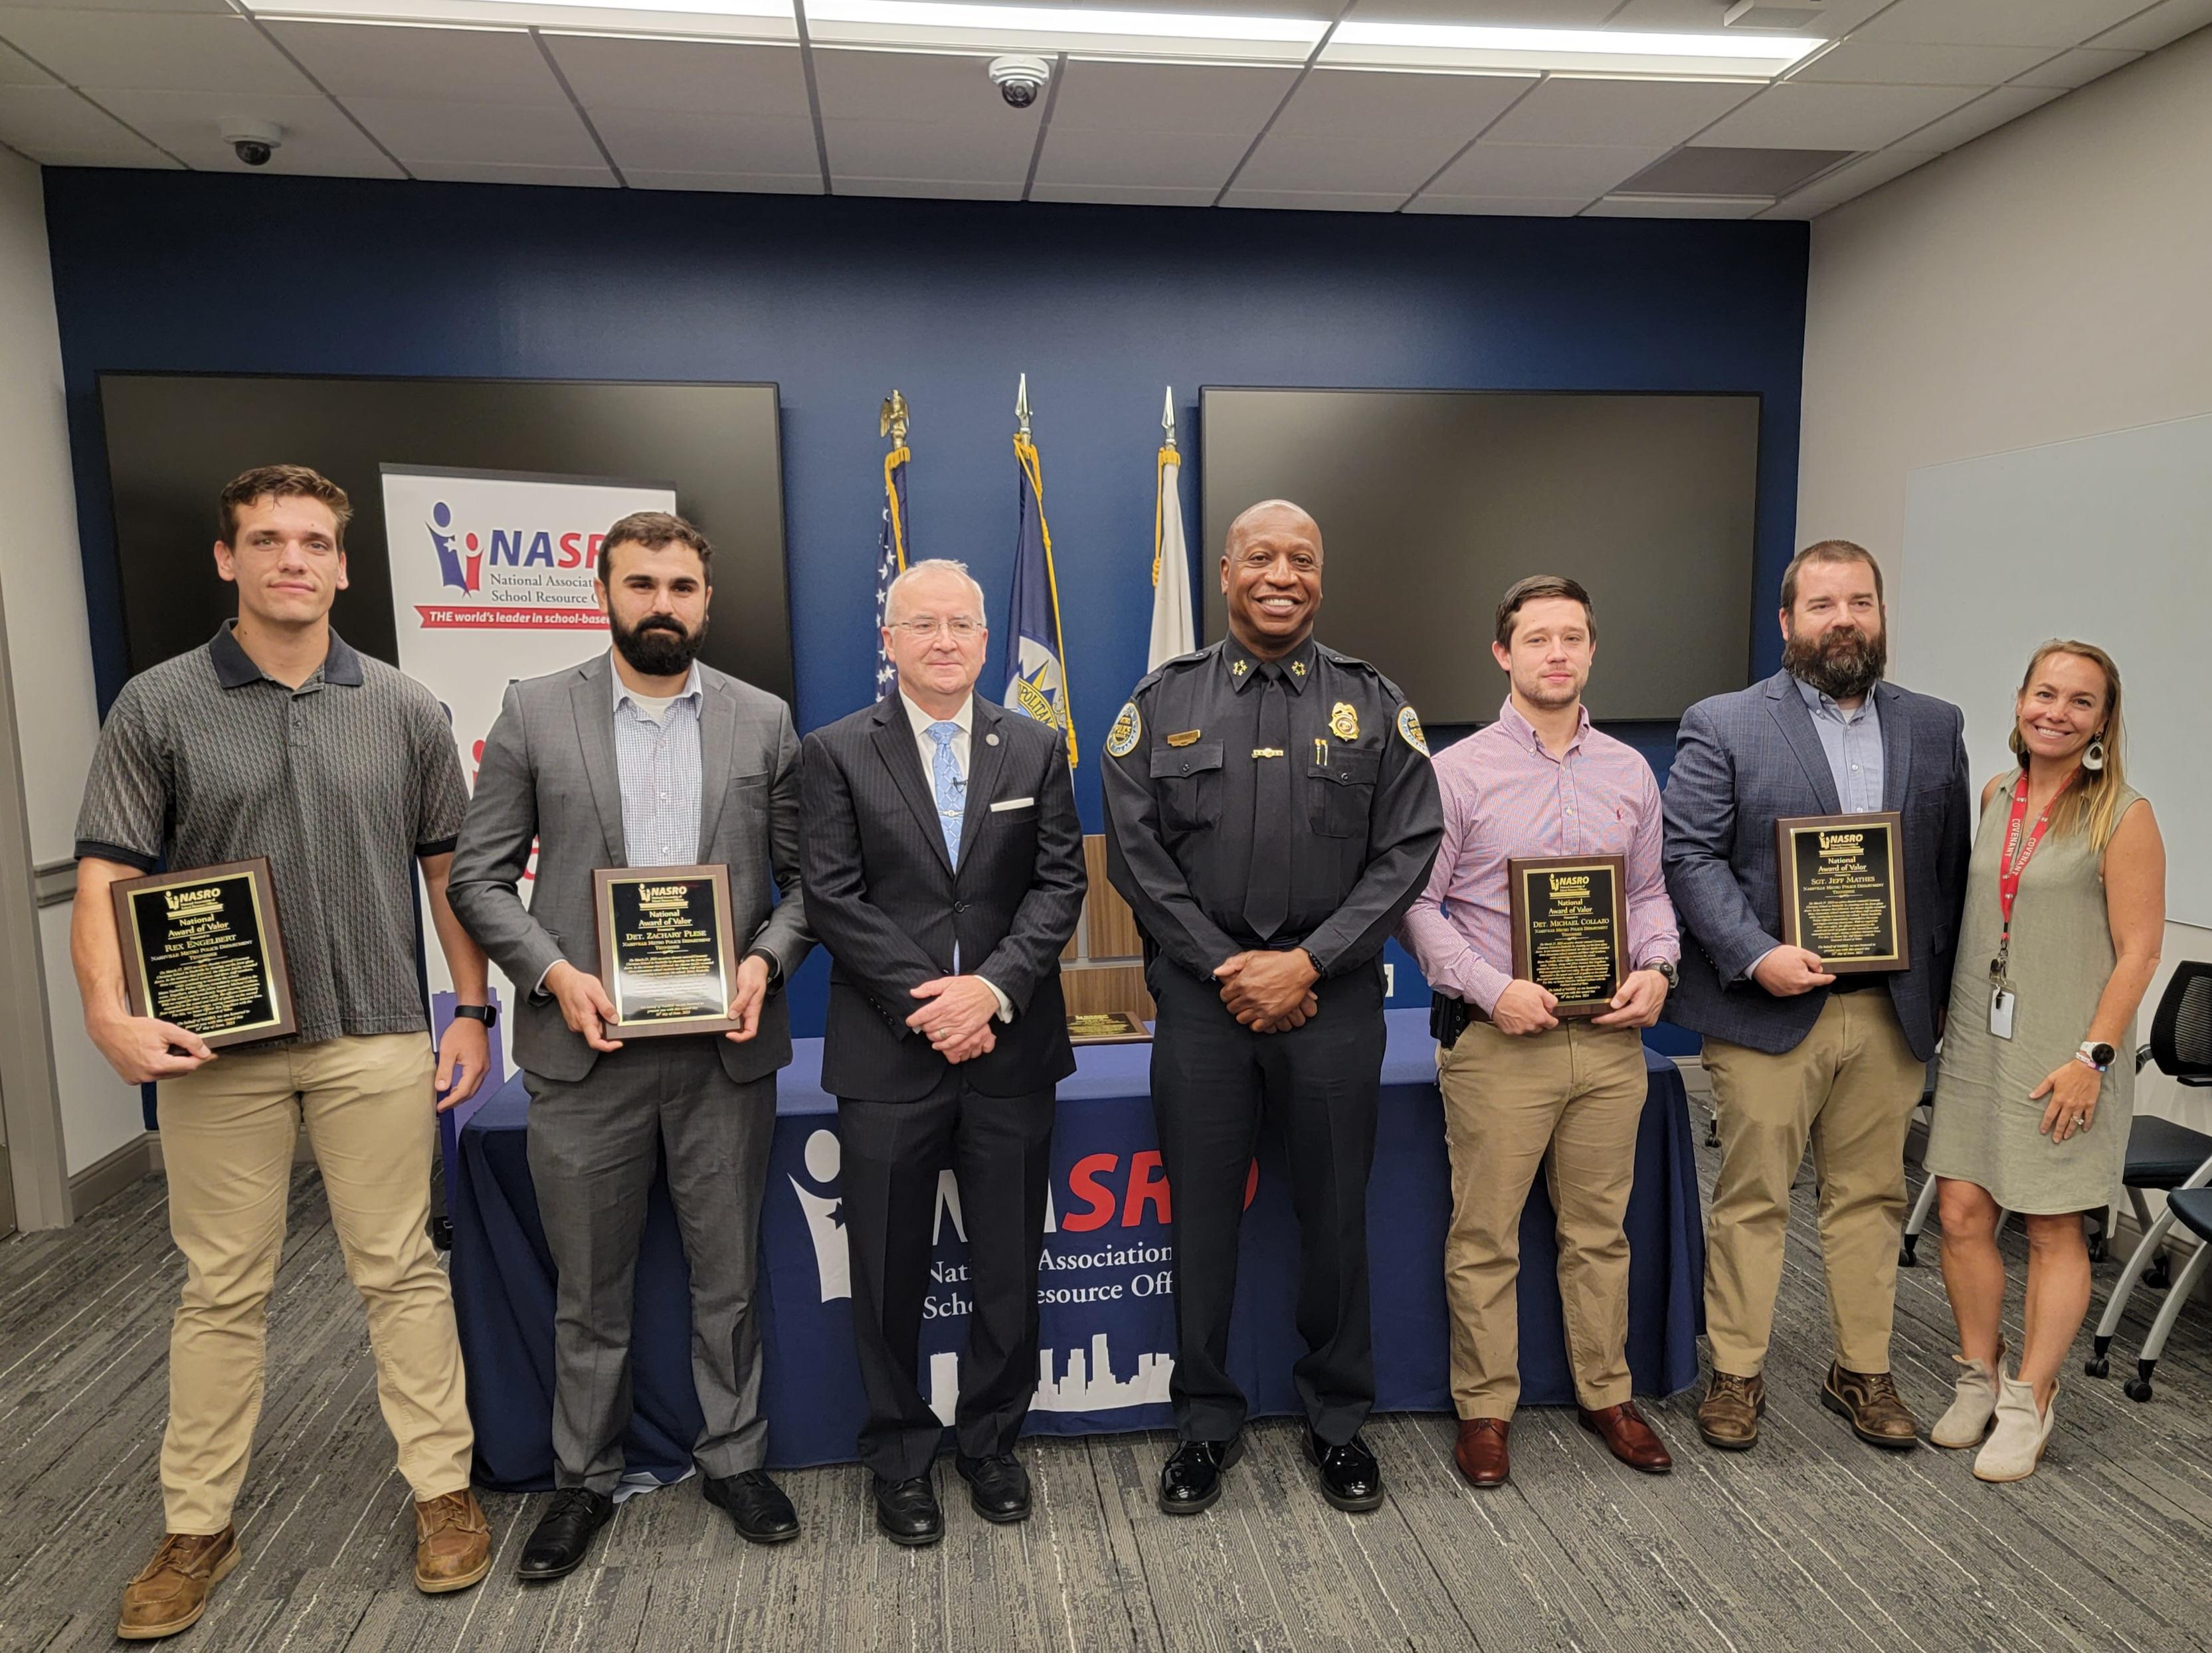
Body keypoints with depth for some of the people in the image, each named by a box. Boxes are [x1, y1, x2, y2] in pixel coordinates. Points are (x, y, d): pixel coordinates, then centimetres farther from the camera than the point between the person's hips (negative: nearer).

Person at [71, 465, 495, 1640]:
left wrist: (471, 1012, 4)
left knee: (399, 1272, 8)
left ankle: (444, 1490, 21)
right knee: (221, 1291, 11)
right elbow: (106, 874, -3)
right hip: (215, 1047, 0)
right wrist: (110, 1013, -17)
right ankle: (197, 1530, 26)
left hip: (376, 1039, 0)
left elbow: (448, 869, 7)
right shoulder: (158, 706, 0)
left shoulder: (402, 709, 4)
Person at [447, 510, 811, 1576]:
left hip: (724, 1048, 1)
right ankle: (583, 1479, 34)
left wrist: (767, 960, -12)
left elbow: (806, 874, 5)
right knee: (588, 1289, 14)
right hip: (585, 1048, 0)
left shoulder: (763, 720, 4)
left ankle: (733, 1459, 33)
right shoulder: (534, 713, 2)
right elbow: (479, 877, 2)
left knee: (727, 1277, 13)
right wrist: (553, 972, -13)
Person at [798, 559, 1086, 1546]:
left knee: (1009, 1264, 12)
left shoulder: (1036, 749, 7)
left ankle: (991, 1440, 33)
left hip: (1012, 1047, 2)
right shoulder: (838, 752, 1)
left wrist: (993, 986, -14)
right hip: (888, 1053, -1)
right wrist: (924, 1002, -14)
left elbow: (1060, 883, 1)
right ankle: (900, 1456, 29)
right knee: (891, 1271, 9)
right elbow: (833, 898, -6)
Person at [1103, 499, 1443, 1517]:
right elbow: (1136, 854, -1)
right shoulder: (1162, 703, 4)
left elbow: (1407, 850, -1)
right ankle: (1205, 1422, 27)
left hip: (1333, 995, 1)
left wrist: (1307, 962, -11)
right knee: (1202, 1218, 8)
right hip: (1202, 996, 0)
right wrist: (1229, 968, -8)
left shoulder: (1374, 705, 5)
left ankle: (1337, 1419, 30)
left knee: (1335, 1214, 10)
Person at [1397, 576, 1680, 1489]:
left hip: (1609, 1038, 4)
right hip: (1499, 1038, -4)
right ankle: (1483, 1407, 19)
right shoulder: (1457, 772, -3)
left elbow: (1649, 891, 17)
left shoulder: (1629, 772, 10)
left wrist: (1656, 968, -2)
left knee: (1600, 1229, 14)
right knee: (1485, 1235, 4)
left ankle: (1606, 1394, 31)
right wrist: (1493, 990, -15)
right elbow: (1417, 905, -4)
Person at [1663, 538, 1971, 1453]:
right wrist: (1756, 956, -19)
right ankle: (1736, 1374, 20)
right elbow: (1690, 856, -8)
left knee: (1871, 1197, 14)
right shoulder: (1723, 725, -3)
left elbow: (1951, 865, 11)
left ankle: (1863, 1371, 30)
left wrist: (1939, 992, 6)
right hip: (1768, 1008, -4)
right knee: (1752, 1199, 6)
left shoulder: (1934, 726, 11)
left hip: (1892, 1011, 4)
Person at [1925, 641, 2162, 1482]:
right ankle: (1979, 1378, 24)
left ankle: (2028, 1402, 20)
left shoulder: (2123, 815, -9)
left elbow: (2137, 951, -10)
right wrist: (1951, 1019, 12)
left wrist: (2093, 1055, -16)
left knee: (2053, 1229, 6)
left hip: (2064, 1053, -4)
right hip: (1978, 1037, 5)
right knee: (1962, 1211, 6)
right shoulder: (1995, 795, 6)